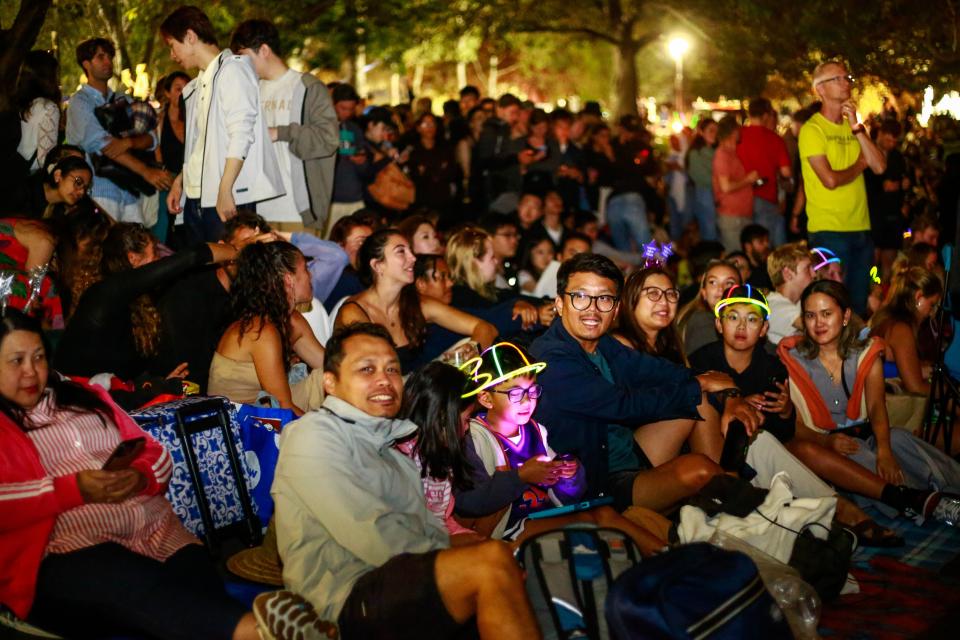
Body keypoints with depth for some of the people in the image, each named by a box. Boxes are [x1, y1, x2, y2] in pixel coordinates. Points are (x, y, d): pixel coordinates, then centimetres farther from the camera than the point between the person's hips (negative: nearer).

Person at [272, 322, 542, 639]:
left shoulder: (396, 455, 30)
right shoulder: (313, 433, 0)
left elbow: (434, 535, 18)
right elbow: (376, 538, -11)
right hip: (352, 596, -9)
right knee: (493, 559, -29)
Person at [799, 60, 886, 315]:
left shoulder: (852, 126, 14)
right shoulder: (812, 129, -7)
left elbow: (880, 167, 1)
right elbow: (830, 180, -17)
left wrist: (856, 127, -4)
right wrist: (860, 165, 1)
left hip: (861, 228, 7)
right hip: (829, 230, -7)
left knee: (859, 305, 13)